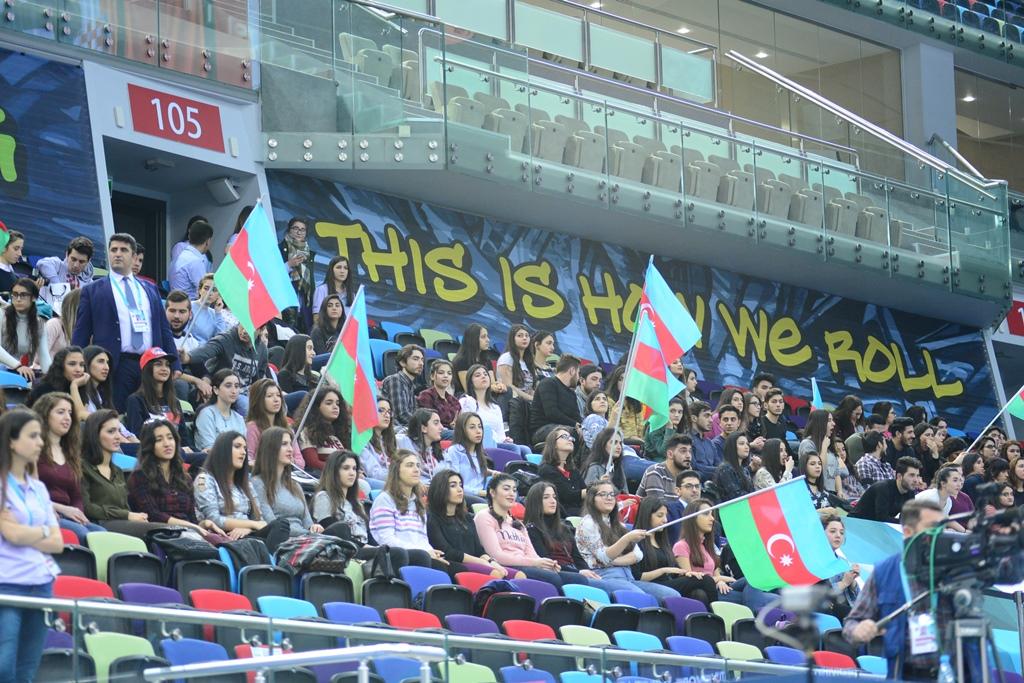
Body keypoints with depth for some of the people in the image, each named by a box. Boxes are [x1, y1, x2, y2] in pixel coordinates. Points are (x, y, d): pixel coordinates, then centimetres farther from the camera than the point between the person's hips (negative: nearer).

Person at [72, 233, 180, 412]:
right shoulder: (92, 291, 9)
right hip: (116, 368, -3)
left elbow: (164, 330, 18)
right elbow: (81, 335, 6)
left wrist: (175, 367, 9)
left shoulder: (150, 289, 19)